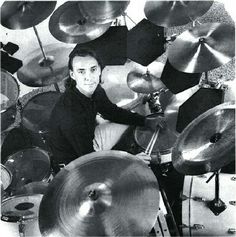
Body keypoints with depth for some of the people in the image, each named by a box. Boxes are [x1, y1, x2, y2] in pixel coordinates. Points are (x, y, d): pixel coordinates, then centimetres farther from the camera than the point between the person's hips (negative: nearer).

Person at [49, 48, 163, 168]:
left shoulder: (95, 90, -14)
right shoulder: (70, 113, -37)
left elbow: (112, 112, 6)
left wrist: (146, 122, 0)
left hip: (89, 139, 7)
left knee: (130, 124, 13)